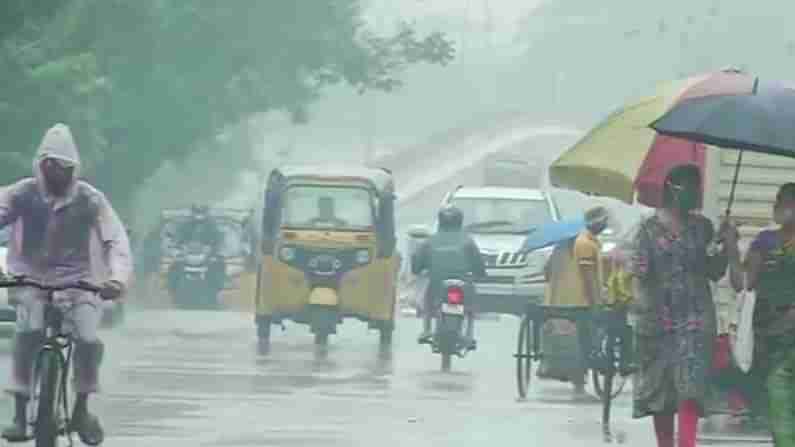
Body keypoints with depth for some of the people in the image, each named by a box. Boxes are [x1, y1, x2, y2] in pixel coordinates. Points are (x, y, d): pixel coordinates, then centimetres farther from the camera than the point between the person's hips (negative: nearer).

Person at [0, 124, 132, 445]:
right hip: (33, 281, 0)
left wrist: (118, 277, -32)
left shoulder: (89, 200, -7)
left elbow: (115, 240, -13)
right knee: (28, 332, -29)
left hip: (78, 282, 0)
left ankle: (81, 409, 0)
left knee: (88, 339, -24)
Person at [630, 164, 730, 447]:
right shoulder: (650, 228, 1)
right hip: (658, 317, -1)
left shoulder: (702, 227, 10)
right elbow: (639, 275, -2)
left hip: (695, 318, 1)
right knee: (659, 391, 6)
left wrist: (726, 246, -3)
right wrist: (644, 306, -17)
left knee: (690, 387, -14)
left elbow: (716, 273, 12)